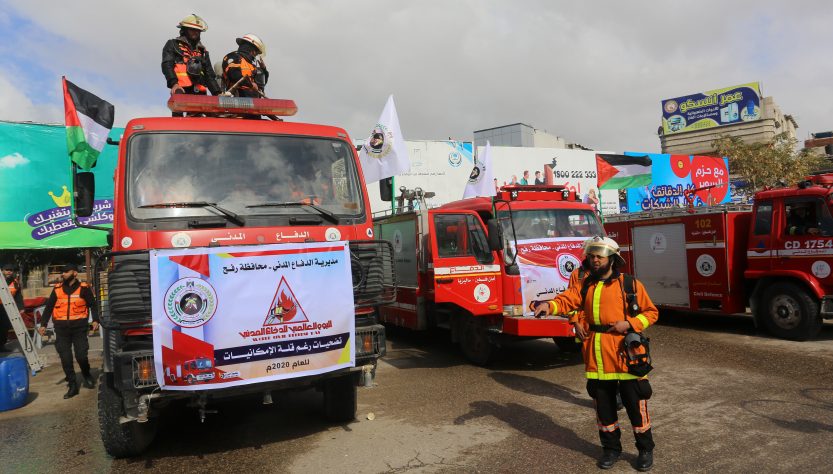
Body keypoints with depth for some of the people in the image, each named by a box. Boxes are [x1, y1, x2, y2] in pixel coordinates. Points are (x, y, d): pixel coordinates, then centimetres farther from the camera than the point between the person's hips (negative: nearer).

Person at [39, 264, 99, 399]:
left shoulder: (83, 288, 0)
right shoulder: (57, 289, 7)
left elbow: (93, 305, 5)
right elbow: (49, 307, 12)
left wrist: (95, 320, -6)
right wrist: (43, 324, 6)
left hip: (79, 326, -3)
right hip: (61, 327, 3)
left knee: (81, 355, -3)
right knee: (65, 358, 1)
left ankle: (87, 376, 27)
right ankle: (72, 386, 10)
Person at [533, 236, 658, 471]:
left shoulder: (630, 284, -3)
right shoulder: (584, 285, 7)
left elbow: (651, 312, 2)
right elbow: (568, 300, -8)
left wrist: (629, 324, -14)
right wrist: (549, 306, -29)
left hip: (625, 354, -3)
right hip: (596, 356, 4)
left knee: (635, 404, 6)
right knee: (603, 405, 14)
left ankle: (645, 450, 26)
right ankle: (611, 448, 32)